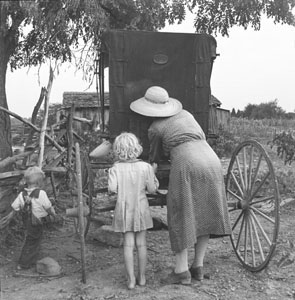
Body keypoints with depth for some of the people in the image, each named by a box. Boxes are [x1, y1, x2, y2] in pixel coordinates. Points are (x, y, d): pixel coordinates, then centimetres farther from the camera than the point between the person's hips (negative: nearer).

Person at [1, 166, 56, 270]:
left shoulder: (22, 194, -6)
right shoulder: (41, 194, -23)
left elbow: (15, 208, 1)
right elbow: (48, 208, -15)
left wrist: (9, 217, 18)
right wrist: (54, 214, 5)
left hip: (27, 221, 6)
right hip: (36, 224, -6)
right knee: (32, 243, 9)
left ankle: (32, 261, 38)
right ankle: (23, 264, 19)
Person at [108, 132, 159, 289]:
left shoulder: (115, 168, -10)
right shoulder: (146, 167, -9)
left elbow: (112, 189, -17)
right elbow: (152, 189, -8)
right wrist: (154, 178, 10)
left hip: (124, 210, 0)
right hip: (141, 208, 0)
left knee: (128, 244, 6)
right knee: (141, 243, 11)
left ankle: (131, 279, 8)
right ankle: (142, 277, 21)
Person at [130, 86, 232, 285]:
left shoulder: (155, 129, 11)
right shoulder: (185, 114, 26)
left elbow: (155, 157, 25)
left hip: (186, 165, -6)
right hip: (211, 162, 6)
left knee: (181, 217, 3)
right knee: (203, 216, 13)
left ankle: (182, 271, 4)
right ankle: (198, 267, 17)